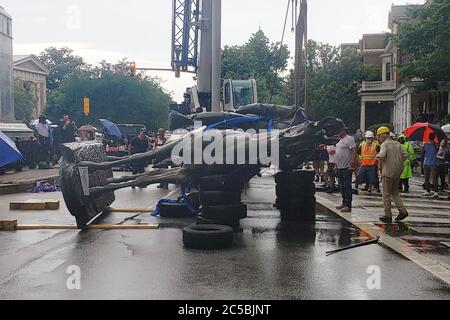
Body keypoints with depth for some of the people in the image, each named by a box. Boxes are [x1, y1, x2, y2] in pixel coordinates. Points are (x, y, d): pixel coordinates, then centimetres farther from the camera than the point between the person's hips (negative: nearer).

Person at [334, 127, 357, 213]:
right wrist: (336, 164, 21)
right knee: (342, 186, 15)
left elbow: (354, 151, -20)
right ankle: (344, 203, 24)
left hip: (347, 167, -10)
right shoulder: (340, 140, 17)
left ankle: (348, 206, -6)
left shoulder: (349, 139, -12)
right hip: (340, 167, 10)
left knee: (347, 186, -8)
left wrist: (353, 162, -26)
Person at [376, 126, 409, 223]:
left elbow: (381, 156, -26)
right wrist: (398, 163, 12)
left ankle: (388, 216, 7)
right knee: (395, 192, 20)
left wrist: (379, 164, -8)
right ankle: (402, 211, 8)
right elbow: (405, 155, 6)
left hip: (388, 172, -7)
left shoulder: (385, 144, -10)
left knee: (386, 195, 3)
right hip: (398, 172, 7)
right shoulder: (397, 144, 9)